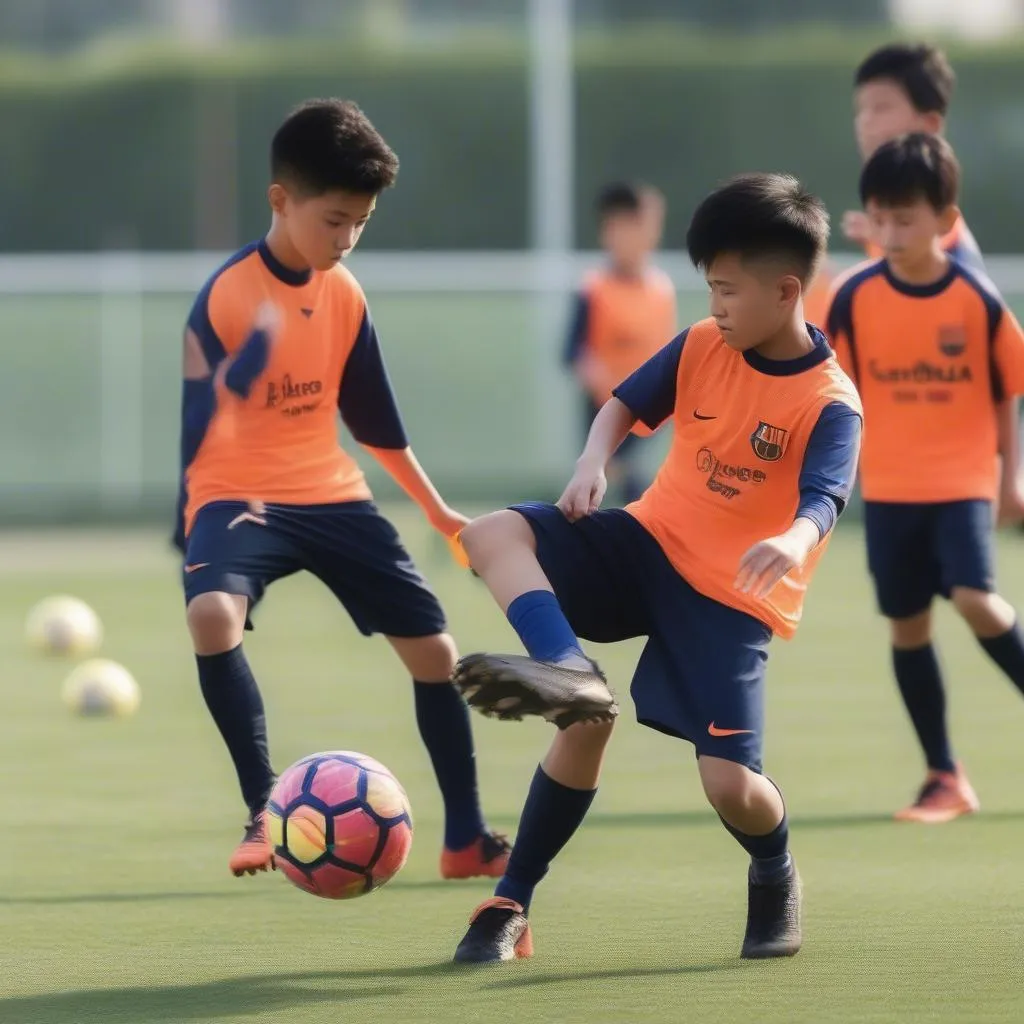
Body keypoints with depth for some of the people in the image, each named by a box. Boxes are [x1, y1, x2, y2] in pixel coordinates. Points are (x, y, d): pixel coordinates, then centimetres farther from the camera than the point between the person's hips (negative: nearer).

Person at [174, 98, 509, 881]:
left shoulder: (345, 295, 2)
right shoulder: (225, 295, -17)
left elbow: (375, 416, 16)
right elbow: (187, 423, -16)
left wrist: (436, 508, 23)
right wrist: (178, 520, -24)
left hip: (332, 494, 6)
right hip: (238, 494, -6)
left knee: (433, 647, 2)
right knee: (213, 614, -36)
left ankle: (466, 839, 14)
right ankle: (265, 811, -25)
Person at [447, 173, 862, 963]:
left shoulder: (830, 402, -15)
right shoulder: (701, 347, 1)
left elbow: (823, 500, -29)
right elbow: (625, 405, 11)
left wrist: (793, 542, -53)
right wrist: (594, 466, -11)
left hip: (733, 595, -5)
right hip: (651, 542, 5)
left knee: (730, 781, -17)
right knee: (494, 535, -17)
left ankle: (776, 877, 19)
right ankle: (572, 676, -37)